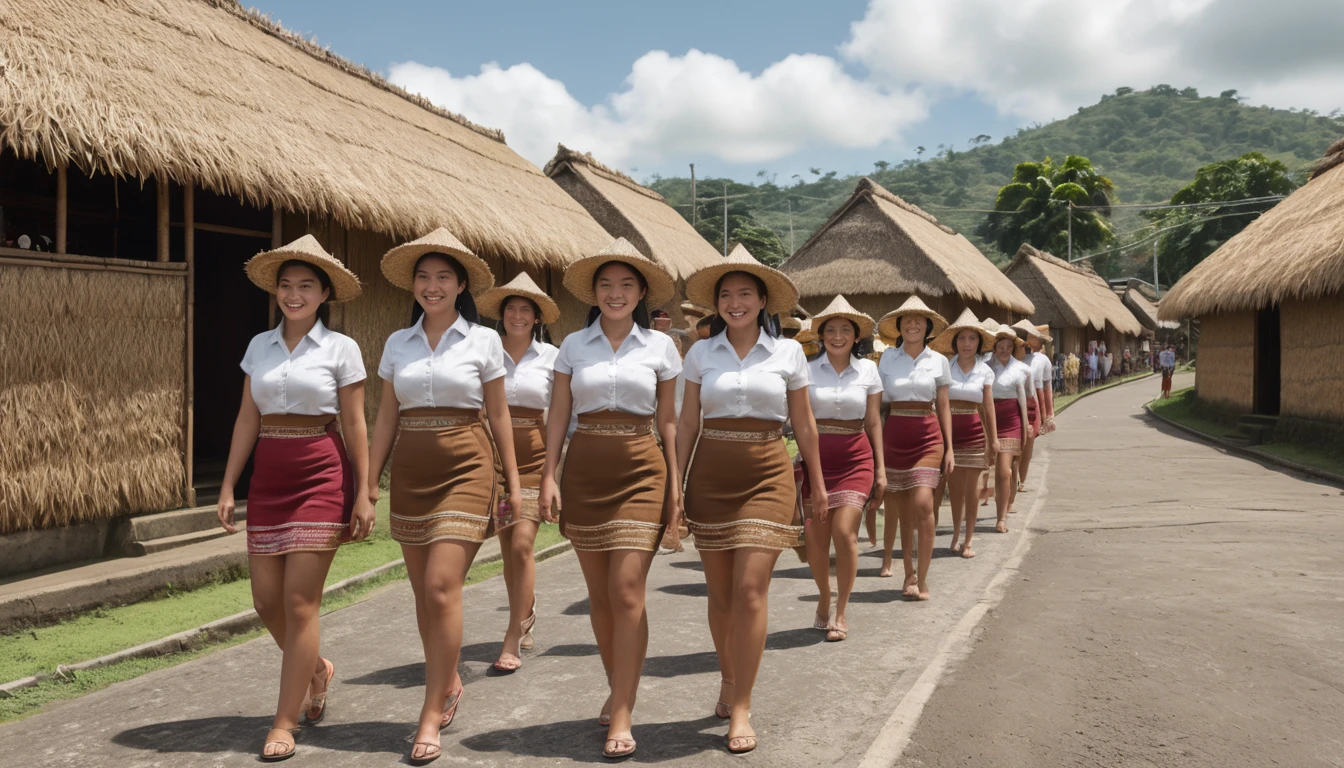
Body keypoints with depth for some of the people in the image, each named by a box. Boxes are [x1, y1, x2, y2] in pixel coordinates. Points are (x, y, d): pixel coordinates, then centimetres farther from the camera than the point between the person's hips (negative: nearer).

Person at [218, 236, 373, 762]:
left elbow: (354, 426, -2)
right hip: (268, 477, 5)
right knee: (266, 599, 7)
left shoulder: (341, 349, -2)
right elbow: (247, 420, 10)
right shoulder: (260, 345, 10)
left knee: (300, 600, -5)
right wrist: (228, 487, 5)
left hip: (321, 474, -5)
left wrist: (363, 494, -5)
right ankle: (317, 670, 35)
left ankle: (285, 723, 6)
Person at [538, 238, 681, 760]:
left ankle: (622, 717, -3)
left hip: (640, 470, -2)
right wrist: (549, 476, -2)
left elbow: (668, 420, 7)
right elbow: (558, 415, 7)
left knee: (626, 592, -9)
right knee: (599, 594, 10)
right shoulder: (574, 345, 6)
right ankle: (618, 689, 29)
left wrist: (675, 483, 2)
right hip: (585, 470, 2)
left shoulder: (660, 346, 3)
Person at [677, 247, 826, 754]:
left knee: (750, 589, -9)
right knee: (719, 592, 8)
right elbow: (688, 423, 7)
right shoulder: (701, 353, 4)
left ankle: (741, 709, 0)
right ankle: (728, 680, 30)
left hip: (767, 474, -2)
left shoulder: (787, 352, 2)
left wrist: (818, 483, 13)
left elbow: (803, 423, 9)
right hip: (711, 474, 2)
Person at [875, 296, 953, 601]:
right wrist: (874, 441, 0)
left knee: (922, 504, -15)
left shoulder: (938, 361, 5)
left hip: (927, 436, -1)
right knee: (901, 509, 6)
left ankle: (921, 578, -5)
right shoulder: (887, 357, 5)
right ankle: (909, 573, 19)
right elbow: (878, 401, 6)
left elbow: (943, 407, 8)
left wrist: (949, 449, 4)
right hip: (894, 435, 1)